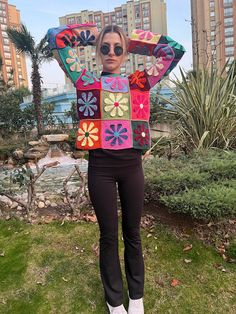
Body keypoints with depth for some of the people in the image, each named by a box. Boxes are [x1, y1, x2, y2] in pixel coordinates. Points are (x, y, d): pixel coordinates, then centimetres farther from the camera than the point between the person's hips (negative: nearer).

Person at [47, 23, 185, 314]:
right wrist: (94, 33, 12)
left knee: (132, 233, 15)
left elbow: (174, 49, 10)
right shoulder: (86, 81, 5)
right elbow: (56, 37, 5)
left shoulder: (138, 83, 8)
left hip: (131, 165, 2)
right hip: (101, 167, -1)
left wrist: (132, 40, 12)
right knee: (108, 235, 12)